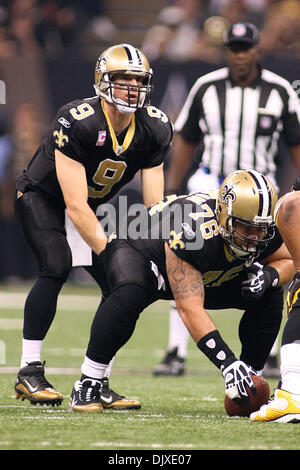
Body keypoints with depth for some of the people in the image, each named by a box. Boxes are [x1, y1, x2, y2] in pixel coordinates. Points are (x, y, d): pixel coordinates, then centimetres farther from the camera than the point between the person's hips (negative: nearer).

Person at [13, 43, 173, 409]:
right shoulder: (78, 122, -33)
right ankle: (29, 373, -18)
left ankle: (96, 384, -1)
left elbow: (155, 208, -12)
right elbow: (75, 207, -33)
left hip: (93, 206, 6)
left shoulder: (153, 129, -16)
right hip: (42, 198, -6)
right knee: (57, 267, -28)